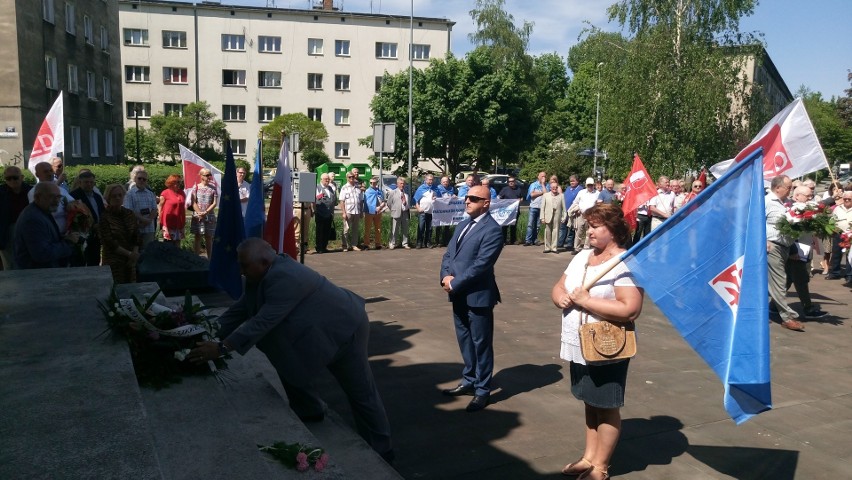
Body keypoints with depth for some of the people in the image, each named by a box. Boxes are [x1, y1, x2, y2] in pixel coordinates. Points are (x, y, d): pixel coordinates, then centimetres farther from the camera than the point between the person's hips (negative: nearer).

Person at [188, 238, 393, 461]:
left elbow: (262, 322, -35)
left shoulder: (284, 278, -32)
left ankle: (380, 450, 15)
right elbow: (239, 311, 3)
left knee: (361, 393, 1)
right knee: (287, 361, 10)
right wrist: (210, 337, -5)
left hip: (344, 327, -9)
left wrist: (221, 348, -34)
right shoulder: (263, 275, -1)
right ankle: (309, 410, 28)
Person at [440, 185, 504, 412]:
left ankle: (482, 390, 17)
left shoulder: (492, 230, -15)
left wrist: (454, 284, -17)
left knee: (481, 343, 5)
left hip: (478, 296, -8)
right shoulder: (463, 225, 13)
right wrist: (446, 276, -6)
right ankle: (469, 381, 35)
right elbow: (448, 254, 13)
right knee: (464, 340, 19)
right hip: (459, 295, 8)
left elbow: (480, 266, -21)